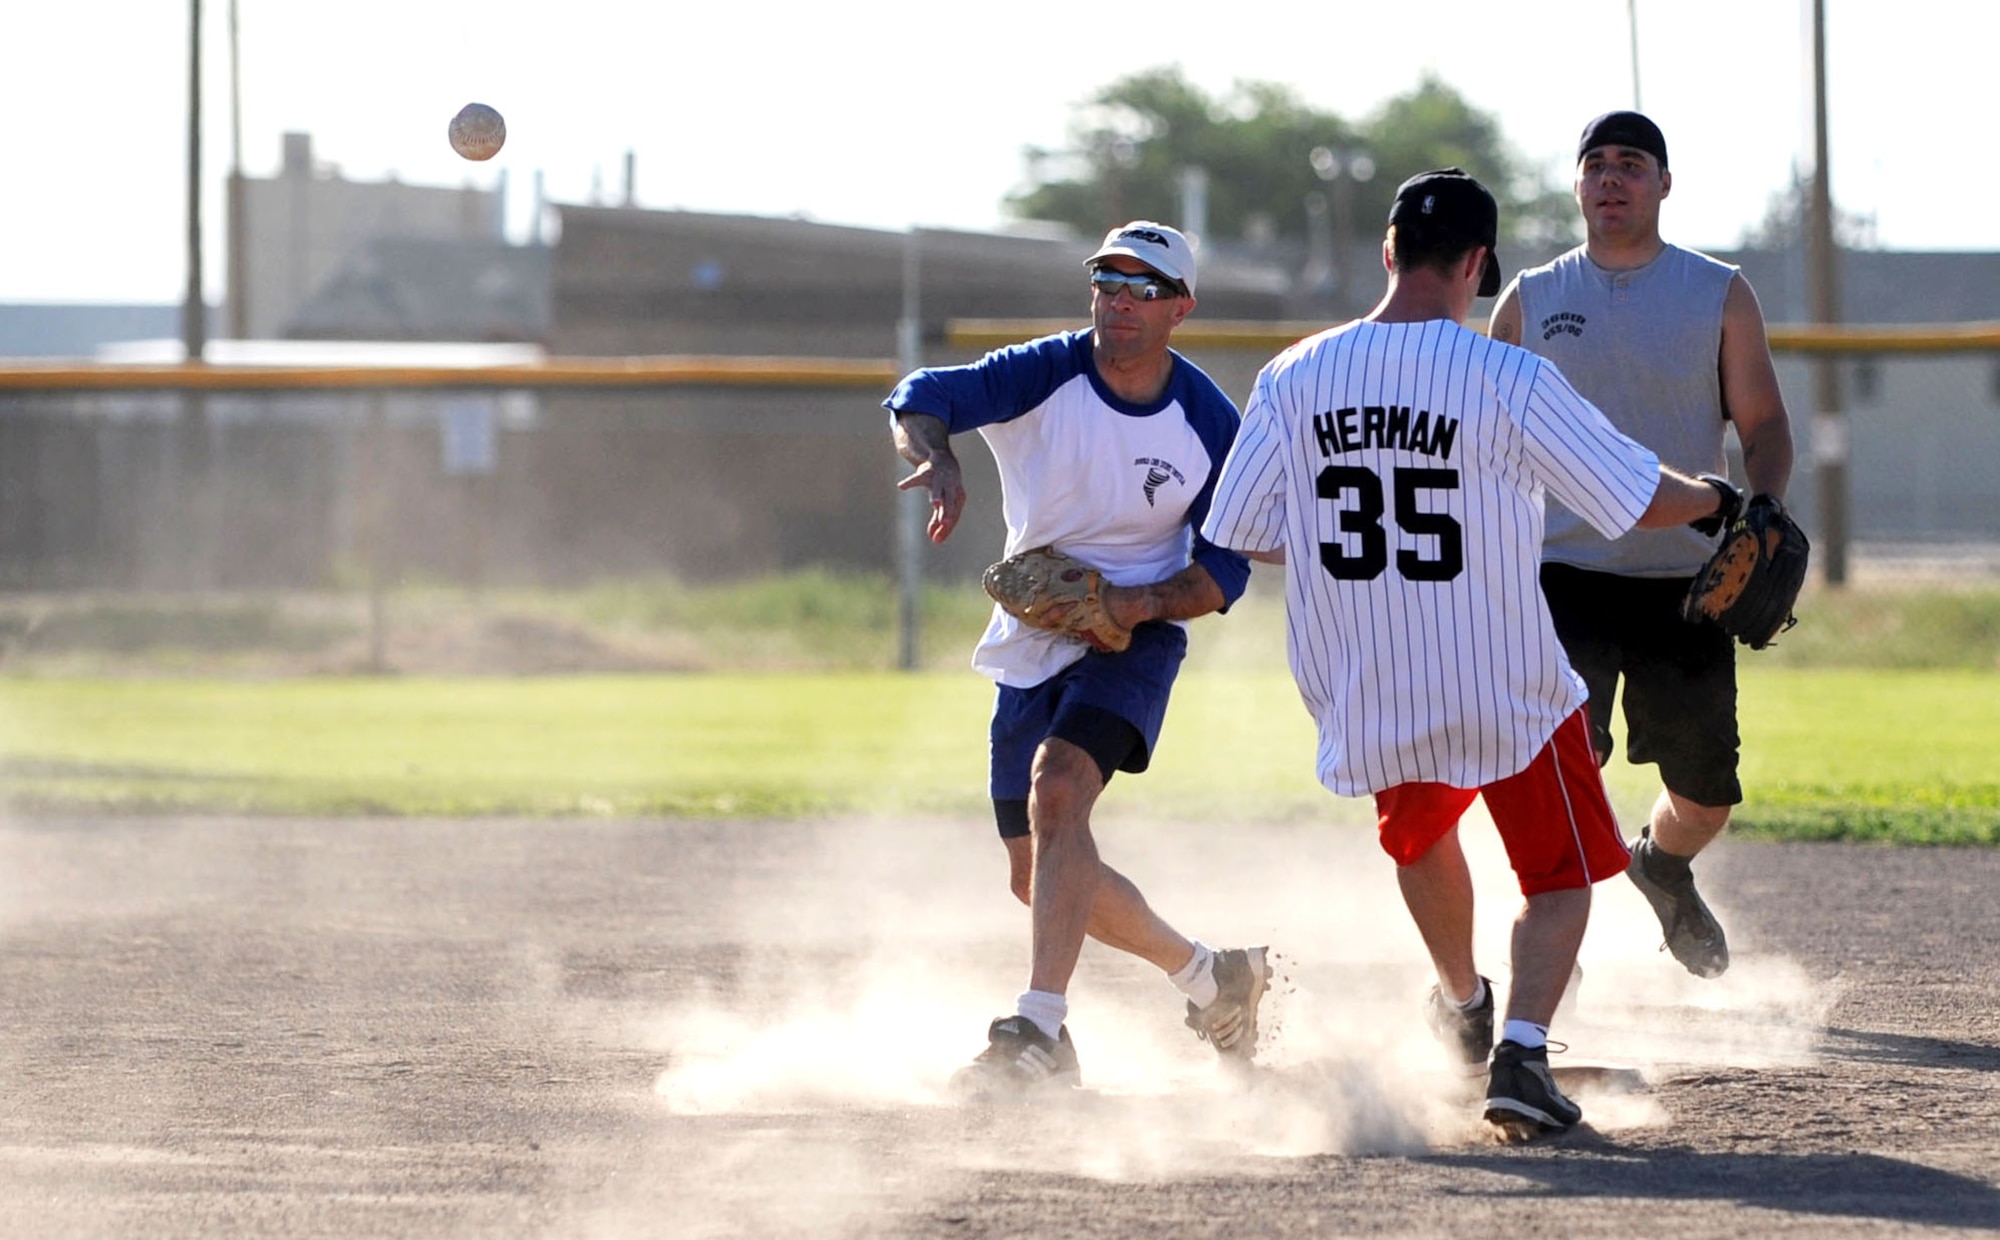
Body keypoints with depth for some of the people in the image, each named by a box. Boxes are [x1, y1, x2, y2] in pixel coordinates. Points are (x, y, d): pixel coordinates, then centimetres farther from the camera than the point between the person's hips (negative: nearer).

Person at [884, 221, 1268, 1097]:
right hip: (1030, 647, 4)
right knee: (1040, 877, 10)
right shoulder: (1047, 376, -10)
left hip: (1134, 639, -4)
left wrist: (1143, 603, -23)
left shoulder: (1210, 424, -10)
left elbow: (1225, 570, -3)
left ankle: (1041, 1033, -37)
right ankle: (1211, 978, 32)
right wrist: (936, 460, -47)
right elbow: (924, 396, -25)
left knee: (1057, 787, -31)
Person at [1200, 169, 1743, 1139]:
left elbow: (1243, 535, 1)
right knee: (1561, 876, 11)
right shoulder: (1507, 379, -15)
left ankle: (1462, 1004, 51)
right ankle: (1521, 1047, -10)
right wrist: (1716, 501, 12)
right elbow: (1644, 499, -9)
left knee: (1419, 835, 33)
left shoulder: (1294, 378, -6)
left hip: (1366, 694, 4)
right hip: (1507, 691, -4)